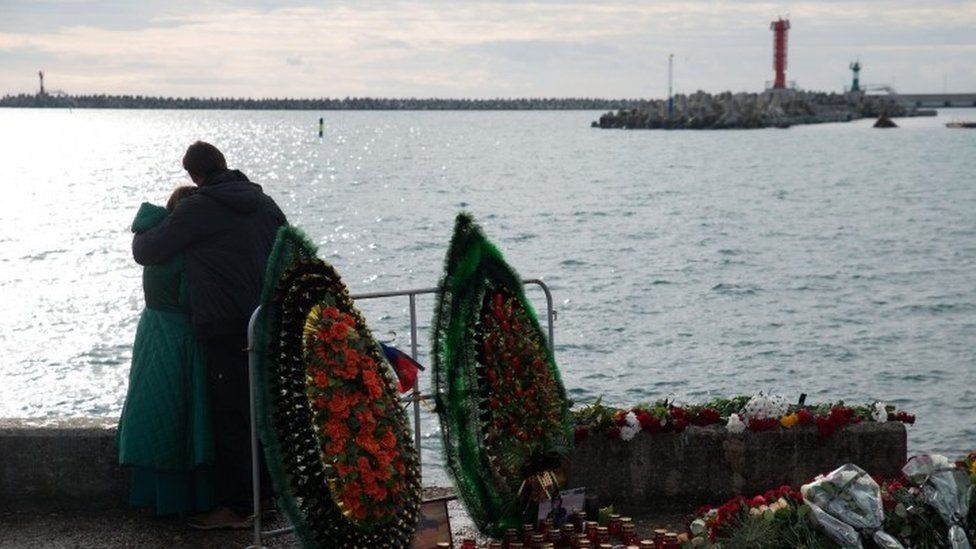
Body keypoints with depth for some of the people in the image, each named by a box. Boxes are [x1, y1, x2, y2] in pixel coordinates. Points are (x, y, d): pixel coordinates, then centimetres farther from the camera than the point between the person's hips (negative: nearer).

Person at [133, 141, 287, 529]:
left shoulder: (196, 209, -9)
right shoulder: (265, 203, 10)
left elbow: (146, 253, -3)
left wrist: (139, 234, 19)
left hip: (226, 331, -7)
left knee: (230, 417, -2)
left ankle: (235, 506, 2)